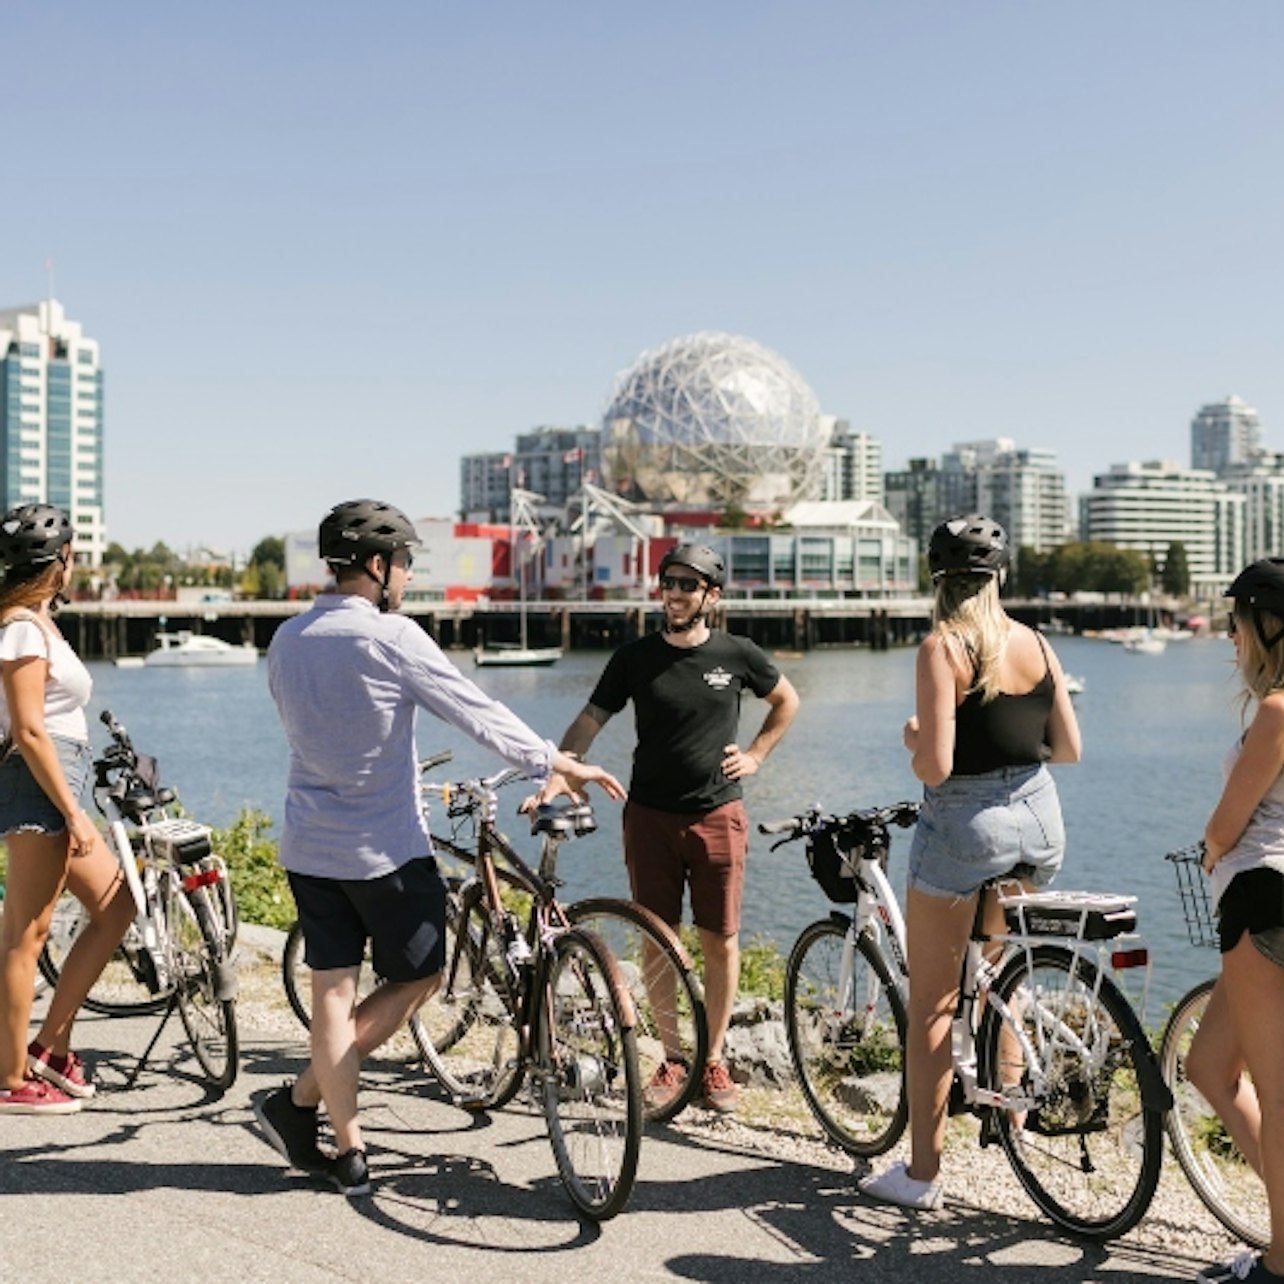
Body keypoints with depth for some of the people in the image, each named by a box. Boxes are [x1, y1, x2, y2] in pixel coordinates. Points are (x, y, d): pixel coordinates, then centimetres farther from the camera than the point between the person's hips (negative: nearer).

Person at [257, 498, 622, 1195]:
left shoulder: (287, 639, 6)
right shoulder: (389, 636, -15)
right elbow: (475, 710, -12)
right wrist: (558, 762, 0)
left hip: (308, 844, 7)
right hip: (384, 848, -6)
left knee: (331, 990, 9)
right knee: (416, 979, 10)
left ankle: (348, 1148, 14)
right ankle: (297, 1100, 6)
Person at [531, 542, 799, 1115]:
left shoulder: (736, 655, 1)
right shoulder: (635, 657, 0)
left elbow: (787, 700, 18)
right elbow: (589, 722, -3)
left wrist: (756, 754, 7)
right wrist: (554, 777, -17)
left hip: (717, 815, 0)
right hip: (650, 815, 1)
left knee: (720, 941, 3)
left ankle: (713, 1061, 18)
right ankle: (672, 1058, 19)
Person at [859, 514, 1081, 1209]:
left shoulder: (942, 647, -14)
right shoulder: (1036, 644, 2)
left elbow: (935, 766, -20)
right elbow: (1069, 749, 7)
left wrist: (913, 737, 1)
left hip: (963, 827, -6)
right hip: (1038, 821, 6)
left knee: (932, 1003, 5)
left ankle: (921, 1171, 10)